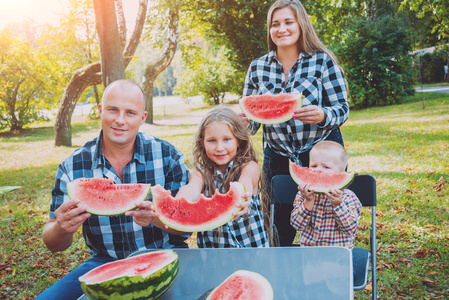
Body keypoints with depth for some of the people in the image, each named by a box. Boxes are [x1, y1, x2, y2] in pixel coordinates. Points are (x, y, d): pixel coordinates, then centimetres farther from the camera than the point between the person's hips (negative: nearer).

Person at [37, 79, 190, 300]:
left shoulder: (168, 156, -8)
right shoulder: (72, 167, -5)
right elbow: (54, 245, -2)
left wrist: (157, 218, -32)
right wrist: (62, 229, -27)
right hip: (105, 262, 1)